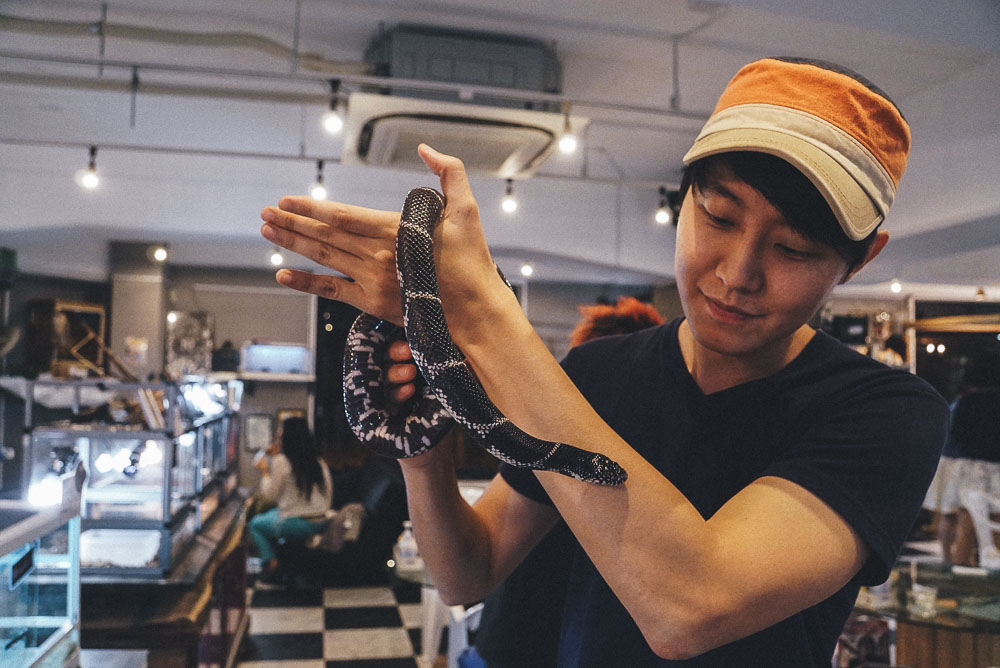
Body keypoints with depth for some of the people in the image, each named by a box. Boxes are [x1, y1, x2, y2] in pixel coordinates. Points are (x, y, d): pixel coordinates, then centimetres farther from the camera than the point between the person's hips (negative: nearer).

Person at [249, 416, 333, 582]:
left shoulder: (281, 461, -13)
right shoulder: (318, 461, 6)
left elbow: (270, 494, -5)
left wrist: (265, 471, 11)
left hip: (297, 524, -7)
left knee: (254, 524, 19)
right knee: (269, 515, 30)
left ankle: (270, 563, 10)